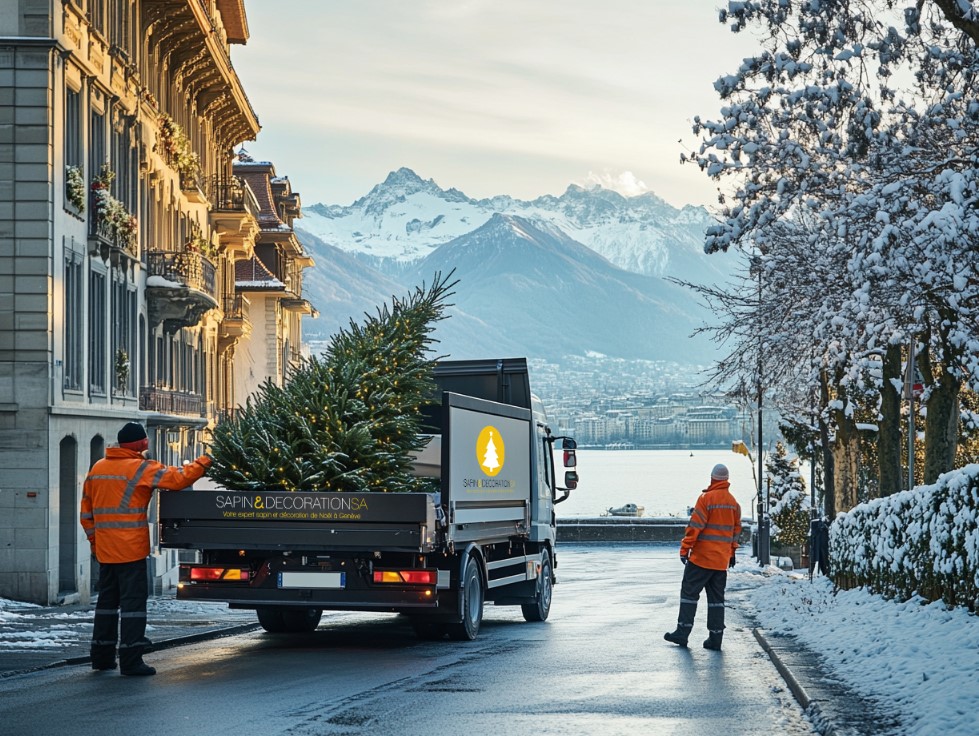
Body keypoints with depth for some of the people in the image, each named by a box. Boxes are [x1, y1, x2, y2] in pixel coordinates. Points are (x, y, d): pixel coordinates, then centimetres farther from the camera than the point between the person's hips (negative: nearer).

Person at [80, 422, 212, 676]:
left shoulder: (97, 468, 12)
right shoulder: (141, 468, -9)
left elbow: (86, 511, 16)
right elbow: (177, 479, -15)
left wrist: (93, 539, 21)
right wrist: (203, 463, -1)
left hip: (104, 548, 7)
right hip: (130, 548, -7)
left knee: (107, 599, 15)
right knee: (133, 599, -4)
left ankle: (102, 655, 19)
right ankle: (130, 659, -7)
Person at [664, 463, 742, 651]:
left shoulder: (706, 498, -11)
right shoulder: (733, 503, 8)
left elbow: (695, 526, -14)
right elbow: (736, 530, 15)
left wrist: (685, 548, -10)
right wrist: (732, 553, 24)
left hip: (702, 556, -6)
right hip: (722, 559, 6)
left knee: (689, 592, 2)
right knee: (716, 597, 8)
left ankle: (683, 632, -2)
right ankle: (715, 637, 5)